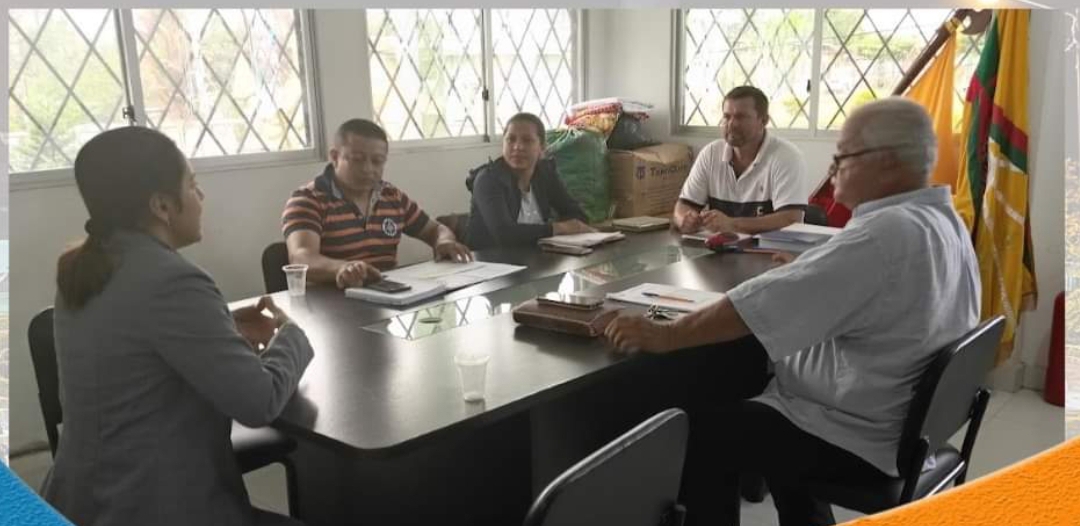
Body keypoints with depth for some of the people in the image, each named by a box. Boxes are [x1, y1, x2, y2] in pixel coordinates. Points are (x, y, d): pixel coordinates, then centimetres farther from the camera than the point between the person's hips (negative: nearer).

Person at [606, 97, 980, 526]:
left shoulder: (885, 234, -28)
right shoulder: (945, 222, 4)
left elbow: (769, 299, -29)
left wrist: (665, 336, -22)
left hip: (858, 440, -10)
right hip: (901, 418, 10)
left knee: (701, 434, 0)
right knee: (742, 391, 25)